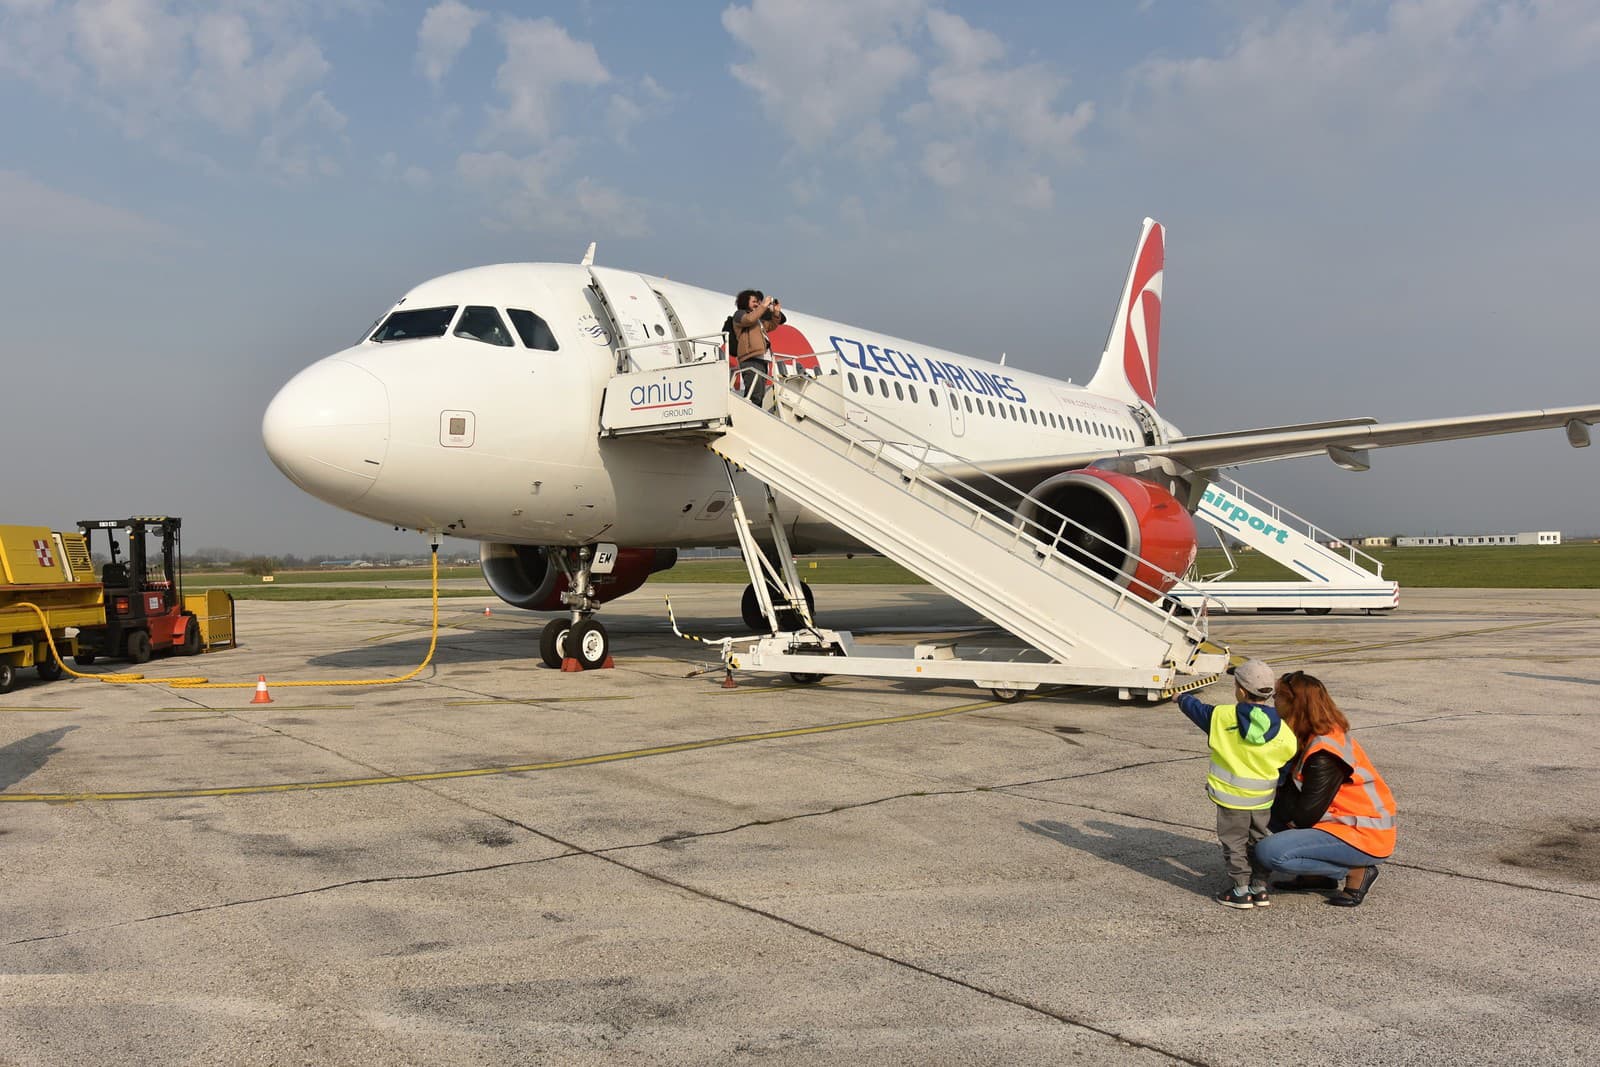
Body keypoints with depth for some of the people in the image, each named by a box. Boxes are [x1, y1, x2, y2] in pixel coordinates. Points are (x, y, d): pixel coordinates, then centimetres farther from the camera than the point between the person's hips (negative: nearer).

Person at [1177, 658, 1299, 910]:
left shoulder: (1222, 717, -14)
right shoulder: (1281, 730, -9)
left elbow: (1198, 710, 3)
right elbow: (1289, 754, 3)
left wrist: (1183, 699, 25)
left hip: (1232, 796, -3)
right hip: (1262, 799, 3)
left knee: (1234, 843, 8)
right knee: (1257, 841, 19)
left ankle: (1241, 890, 10)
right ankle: (1259, 888, 23)